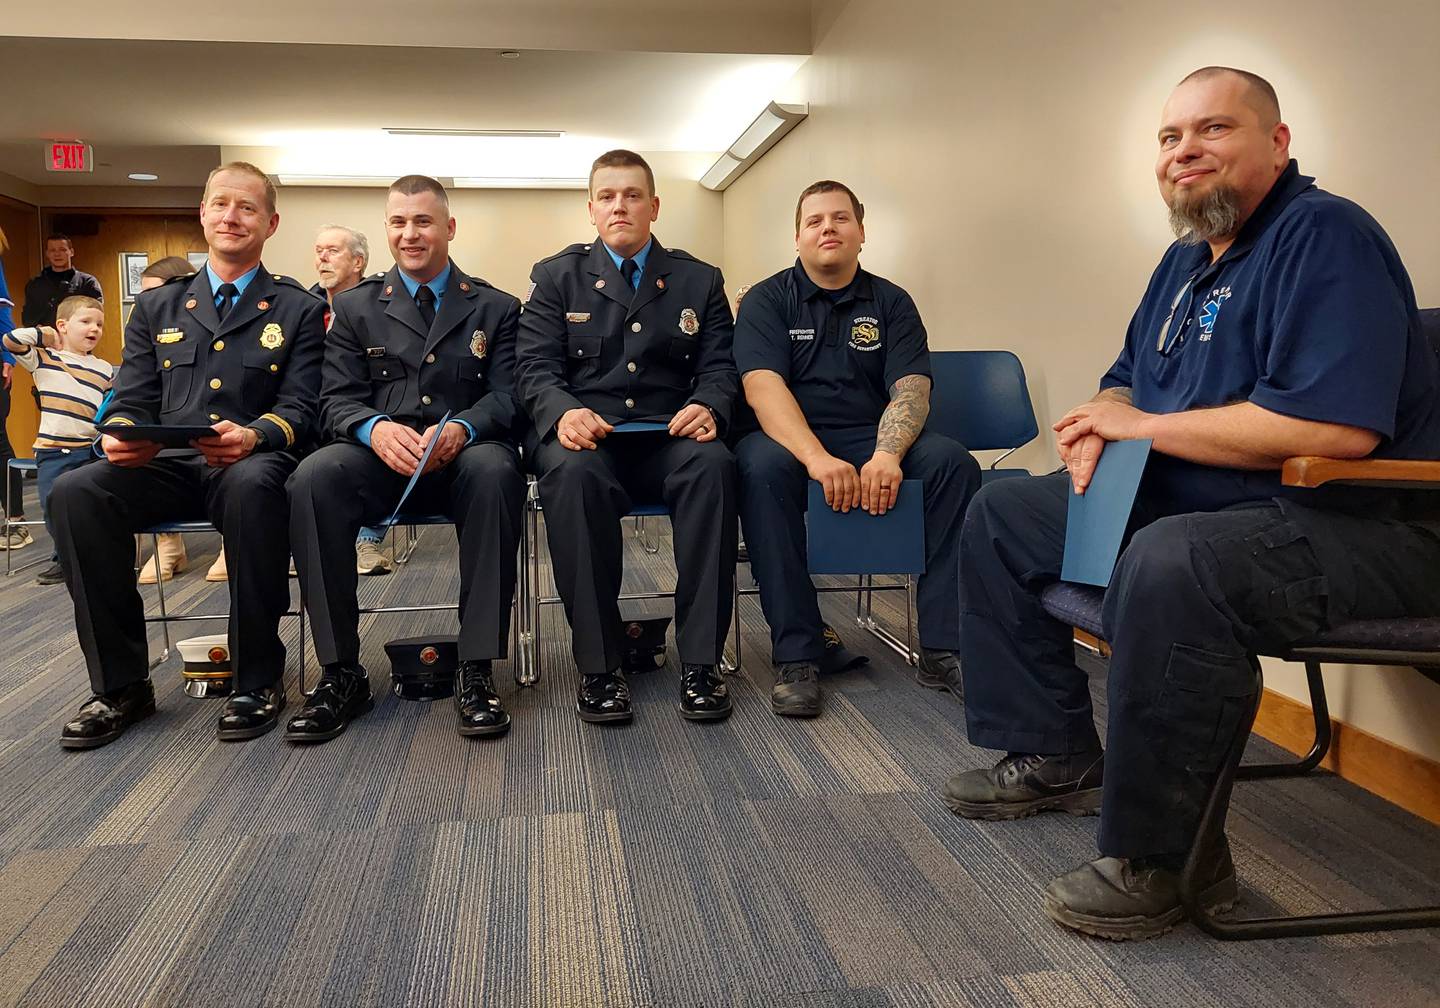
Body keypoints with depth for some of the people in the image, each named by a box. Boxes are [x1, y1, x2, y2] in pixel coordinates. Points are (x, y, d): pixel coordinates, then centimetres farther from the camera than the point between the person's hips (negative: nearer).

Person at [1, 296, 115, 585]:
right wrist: (47, 335, 3)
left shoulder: (105, 370, 13)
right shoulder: (44, 358, 6)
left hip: (93, 450, 2)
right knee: (54, 504, -8)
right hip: (54, 451, -2)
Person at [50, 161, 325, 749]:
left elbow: (300, 409, 0)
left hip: (250, 465, -3)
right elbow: (131, 401, 13)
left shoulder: (298, 310, 10)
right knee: (74, 493, -26)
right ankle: (120, 684, -14)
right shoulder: (157, 308, 20)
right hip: (164, 467, 3)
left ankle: (257, 678, -24)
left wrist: (254, 435, -24)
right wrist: (119, 434, -12)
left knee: (255, 487, -39)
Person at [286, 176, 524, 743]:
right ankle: (340, 672, -23)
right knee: (313, 478, -31)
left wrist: (461, 428, -23)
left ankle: (476, 670, -31)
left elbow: (507, 395, 1)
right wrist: (376, 428, -19)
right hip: (381, 457, 1)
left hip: (464, 457, -1)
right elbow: (337, 399, 6)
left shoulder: (495, 308, 14)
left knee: (495, 472, -37)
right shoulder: (355, 308, 17)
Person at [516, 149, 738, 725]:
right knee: (573, 473, -37)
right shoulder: (556, 277, 14)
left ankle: (700, 661, -28)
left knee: (713, 463, -34)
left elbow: (720, 368, 9)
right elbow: (534, 366, 3)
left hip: (670, 439, 1)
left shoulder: (700, 281, 17)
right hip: (585, 437, -1)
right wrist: (564, 411, -20)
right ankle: (598, 665, -27)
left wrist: (708, 407, -17)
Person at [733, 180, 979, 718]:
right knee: (761, 466, -36)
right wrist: (817, 458, -30)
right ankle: (796, 655, -31)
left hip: (873, 439, 3)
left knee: (953, 462, -24)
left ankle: (943, 646, -20)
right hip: (790, 438, -2)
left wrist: (886, 456, -26)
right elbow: (762, 386, -12)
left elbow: (911, 389, -3)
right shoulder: (767, 300, 4)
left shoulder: (891, 303, 11)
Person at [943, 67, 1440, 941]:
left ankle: (1164, 857, -22)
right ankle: (1057, 758, 13)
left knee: (1170, 566, -40)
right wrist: (1100, 428, -3)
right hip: (1187, 504, 10)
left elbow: (1336, 425, -29)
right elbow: (1129, 381, 24)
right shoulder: (1187, 260, 13)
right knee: (1003, 514, 10)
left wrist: (1143, 425, -19)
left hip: (1355, 530, -10)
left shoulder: (1325, 236, -15)